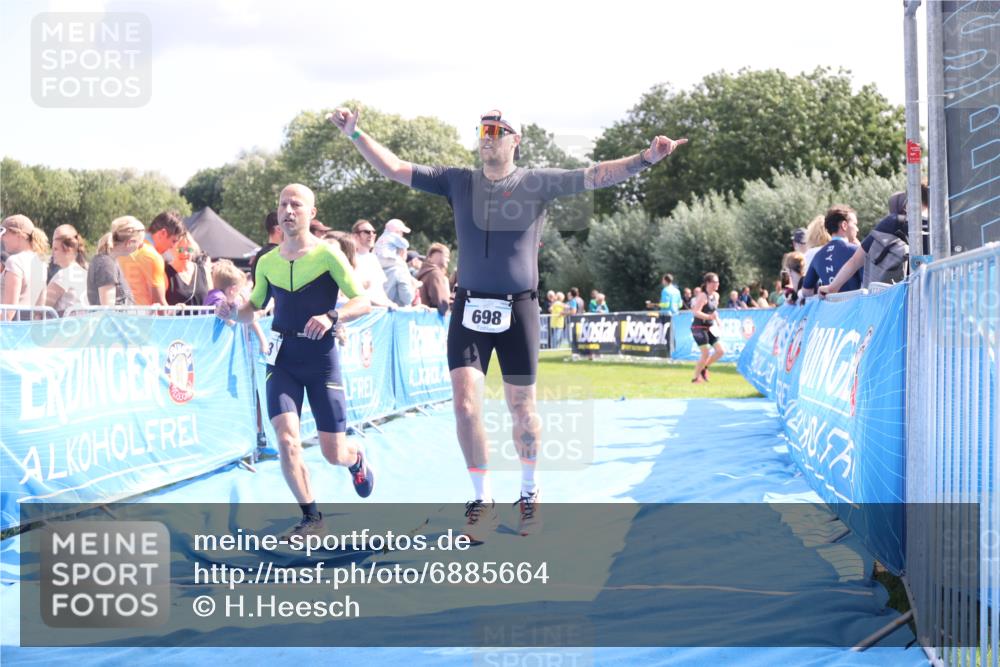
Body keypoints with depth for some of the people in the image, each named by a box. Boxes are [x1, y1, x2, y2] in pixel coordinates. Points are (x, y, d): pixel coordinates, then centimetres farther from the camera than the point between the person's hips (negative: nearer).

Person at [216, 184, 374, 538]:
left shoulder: (327, 255, -7)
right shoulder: (267, 262, 5)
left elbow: (363, 302, -10)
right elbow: (254, 308, 17)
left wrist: (332, 316, -28)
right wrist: (234, 310, -5)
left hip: (322, 359, -3)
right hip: (282, 360, 3)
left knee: (333, 452, 1)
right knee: (287, 440, -15)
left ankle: (357, 460, 40)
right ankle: (311, 516, 2)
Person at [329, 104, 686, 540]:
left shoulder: (538, 183, 0)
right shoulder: (458, 181, 6)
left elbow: (595, 176, -10)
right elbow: (395, 169, 7)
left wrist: (645, 159, -23)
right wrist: (355, 134, 0)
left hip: (518, 308, -1)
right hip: (470, 308, 1)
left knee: (522, 408, 7)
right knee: (466, 405, -8)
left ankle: (529, 495, 27)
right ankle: (482, 501, 6)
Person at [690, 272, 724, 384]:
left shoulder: (716, 296, 11)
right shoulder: (703, 296, -15)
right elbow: (696, 312, -23)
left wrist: (718, 321, 10)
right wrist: (709, 317, -32)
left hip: (710, 328, 8)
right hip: (699, 328, -8)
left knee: (721, 351, 2)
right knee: (705, 354, -11)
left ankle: (704, 367, 20)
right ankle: (696, 378, 3)